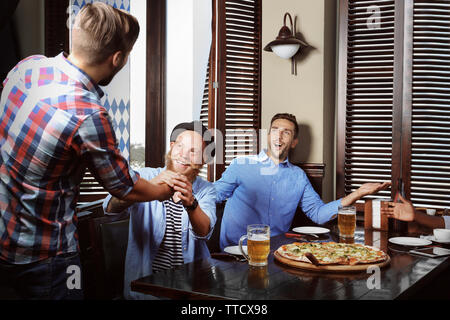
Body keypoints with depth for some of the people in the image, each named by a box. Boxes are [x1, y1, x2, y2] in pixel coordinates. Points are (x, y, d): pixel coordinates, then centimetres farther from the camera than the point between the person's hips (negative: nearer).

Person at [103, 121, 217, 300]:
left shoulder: (206, 190, 6)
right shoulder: (145, 176, 2)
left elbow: (204, 232, -12)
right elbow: (110, 207, -16)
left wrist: (191, 204, -34)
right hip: (145, 283, -2)